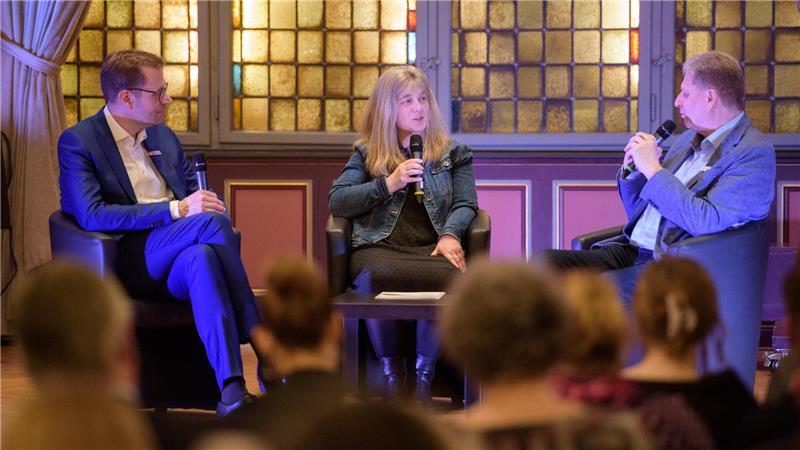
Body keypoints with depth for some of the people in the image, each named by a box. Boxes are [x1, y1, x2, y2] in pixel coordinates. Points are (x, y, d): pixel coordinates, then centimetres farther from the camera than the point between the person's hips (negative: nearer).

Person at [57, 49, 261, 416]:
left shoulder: (163, 137, 21)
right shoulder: (77, 141, -1)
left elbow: (197, 196, 27)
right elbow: (91, 216, -15)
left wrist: (205, 203, 0)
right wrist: (175, 210, -20)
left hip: (180, 262, 5)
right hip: (125, 263, -5)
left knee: (201, 257, -33)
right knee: (212, 221, -30)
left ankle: (231, 387, -41)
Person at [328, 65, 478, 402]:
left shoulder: (452, 154, 24)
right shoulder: (367, 154, 23)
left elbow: (465, 204, 11)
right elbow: (336, 201, 10)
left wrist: (450, 235, -11)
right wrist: (388, 184, -1)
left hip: (430, 247, 0)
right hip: (379, 246, 0)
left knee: (449, 277, -39)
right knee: (373, 277, -40)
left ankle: (423, 379, -24)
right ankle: (392, 378, -22)